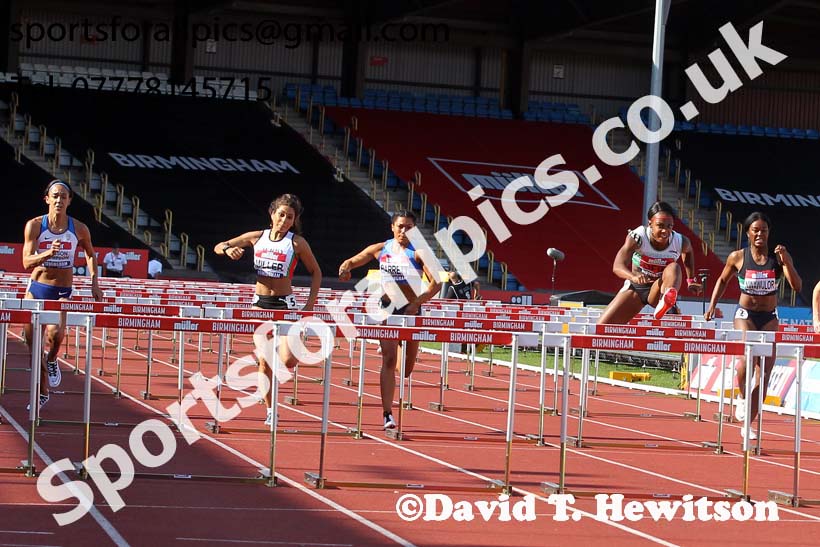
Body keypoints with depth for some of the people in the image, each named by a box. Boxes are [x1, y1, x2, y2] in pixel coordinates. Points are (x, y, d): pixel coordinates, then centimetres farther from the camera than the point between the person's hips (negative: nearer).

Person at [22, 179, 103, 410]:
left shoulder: (79, 229, -4)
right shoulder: (34, 225, -7)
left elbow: (90, 254, 15)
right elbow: (27, 262, -14)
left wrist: (94, 282, 6)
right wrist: (48, 254, -32)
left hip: (63, 292, -1)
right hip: (37, 289, 1)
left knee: (55, 333, -28)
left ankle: (52, 360, 6)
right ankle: (43, 392, 20)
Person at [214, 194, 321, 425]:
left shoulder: (297, 243, -4)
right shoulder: (257, 237, 5)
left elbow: (316, 272, 5)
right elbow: (218, 247, 12)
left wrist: (310, 305, -3)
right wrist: (228, 249, -13)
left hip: (285, 304, -3)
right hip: (260, 303, 3)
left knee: (287, 361, -16)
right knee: (264, 361, -1)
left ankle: (291, 347, 19)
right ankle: (270, 411, 6)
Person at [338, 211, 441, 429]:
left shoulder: (418, 253, -5)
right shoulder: (380, 249, 5)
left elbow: (436, 283, -12)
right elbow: (353, 261, 14)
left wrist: (417, 303, -23)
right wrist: (345, 268, -10)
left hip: (411, 310, 0)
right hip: (388, 308, 0)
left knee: (406, 368, 11)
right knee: (389, 359, -14)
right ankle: (387, 414, -17)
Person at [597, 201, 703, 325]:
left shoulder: (680, 242, -17)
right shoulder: (637, 237, -24)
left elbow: (688, 251, 12)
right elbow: (617, 267, -37)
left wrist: (691, 280, 7)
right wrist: (634, 276, -58)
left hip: (658, 291, 0)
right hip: (635, 288, 0)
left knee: (674, 267, -35)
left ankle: (667, 301, -64)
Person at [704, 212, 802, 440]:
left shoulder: (779, 257, -3)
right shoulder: (737, 257, -4)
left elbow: (797, 286, -12)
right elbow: (722, 280, 13)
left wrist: (785, 260, -24)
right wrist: (712, 306, 7)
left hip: (770, 318, 2)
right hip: (745, 315, -2)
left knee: (765, 370, -1)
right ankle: (742, 396, 3)